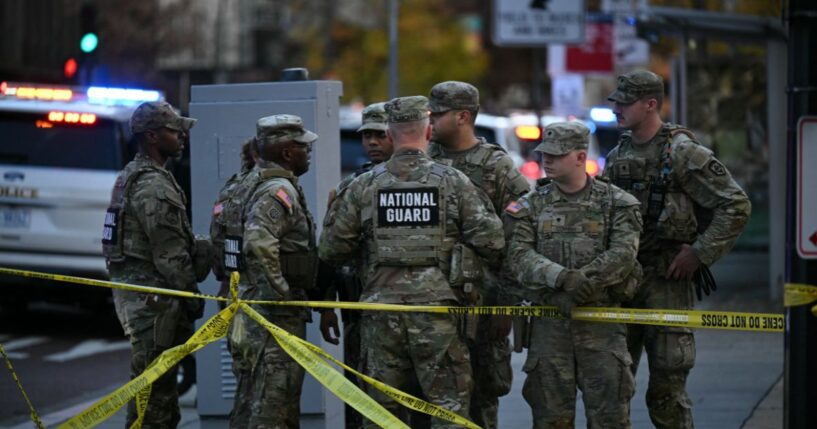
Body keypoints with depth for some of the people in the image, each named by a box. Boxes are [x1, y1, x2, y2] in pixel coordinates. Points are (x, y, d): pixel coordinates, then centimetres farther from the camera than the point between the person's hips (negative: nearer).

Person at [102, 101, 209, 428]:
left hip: (132, 288, 11)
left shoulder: (131, 177, 17)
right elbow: (170, 254, -19)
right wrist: (191, 296, -11)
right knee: (154, 388, -7)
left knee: (154, 382, 16)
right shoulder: (154, 186, -17)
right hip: (154, 298, -11)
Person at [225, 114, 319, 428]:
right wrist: (281, 294, -24)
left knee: (250, 402, 15)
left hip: (247, 310, 10)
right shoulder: (280, 190, -16)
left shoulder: (251, 183, 15)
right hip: (276, 317, -10)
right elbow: (259, 242, -31)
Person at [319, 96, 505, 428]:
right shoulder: (453, 182, -2)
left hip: (381, 308, 2)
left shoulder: (363, 186, 2)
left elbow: (331, 251, 5)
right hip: (436, 309, -2)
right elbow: (490, 242, -5)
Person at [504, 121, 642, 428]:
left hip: (601, 320, -2)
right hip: (549, 322, 2)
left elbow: (623, 254, -9)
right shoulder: (531, 205, 9)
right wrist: (562, 278, -22)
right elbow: (518, 256, -5)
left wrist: (584, 283, -21)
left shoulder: (616, 203, 4)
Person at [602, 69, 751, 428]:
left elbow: (736, 206, -11)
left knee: (666, 390, -4)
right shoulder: (617, 156, 12)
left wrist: (699, 253, -12)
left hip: (666, 278, -6)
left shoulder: (683, 153, -9)